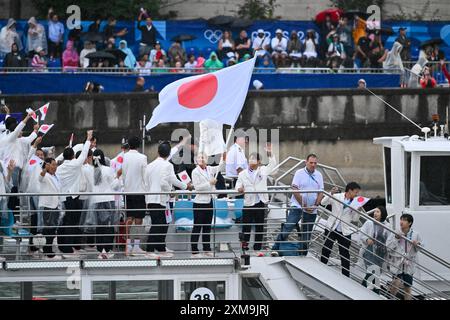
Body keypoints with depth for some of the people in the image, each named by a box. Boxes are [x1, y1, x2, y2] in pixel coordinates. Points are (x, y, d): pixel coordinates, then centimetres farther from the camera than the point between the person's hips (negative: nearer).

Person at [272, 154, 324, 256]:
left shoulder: (319, 175, 9)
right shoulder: (299, 173, -3)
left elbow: (321, 193, 8)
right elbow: (295, 190, -9)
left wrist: (315, 205, -6)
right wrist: (304, 205, -12)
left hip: (312, 210, 4)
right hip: (297, 206, -4)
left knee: (306, 235, 7)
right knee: (287, 228, -14)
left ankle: (302, 255, 14)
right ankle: (275, 249, -12)